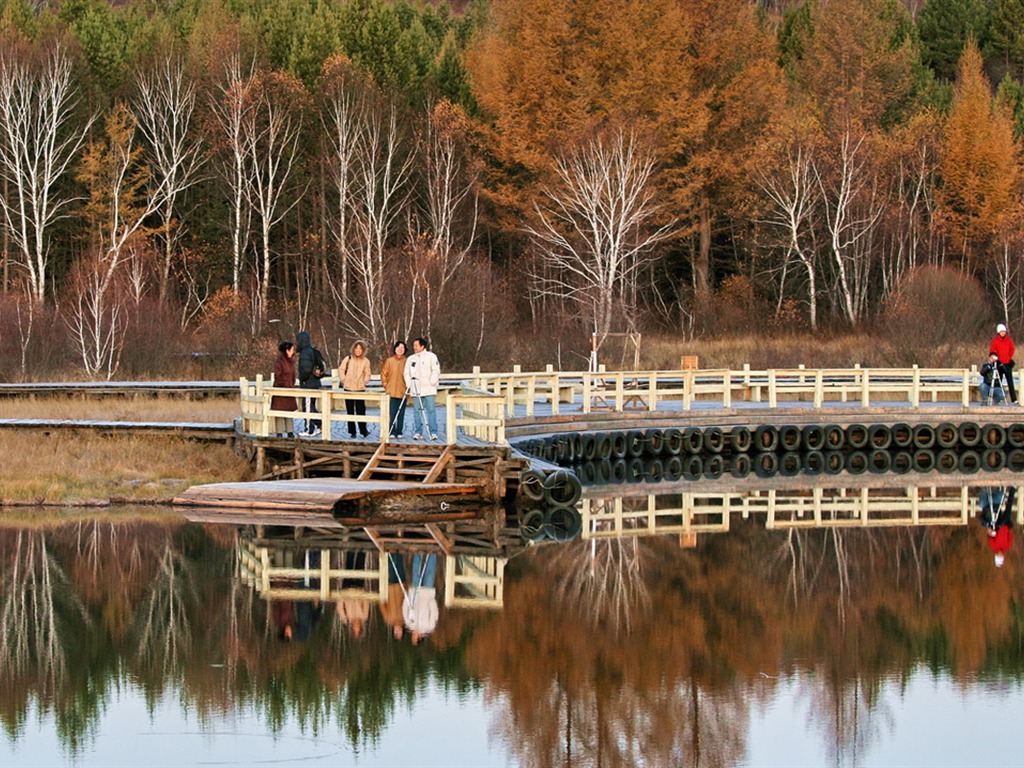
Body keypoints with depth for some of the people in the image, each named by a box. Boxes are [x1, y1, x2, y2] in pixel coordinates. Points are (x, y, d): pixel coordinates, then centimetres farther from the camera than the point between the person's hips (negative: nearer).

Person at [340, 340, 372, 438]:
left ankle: (364, 430, 0)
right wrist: (344, 380, 2)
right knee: (350, 411, 5)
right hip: (348, 388, 1)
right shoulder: (348, 359, 1)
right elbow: (341, 369, 9)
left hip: (360, 389, -1)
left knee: (361, 411, -6)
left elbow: (367, 375, 9)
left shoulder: (365, 361, 2)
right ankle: (352, 431, 11)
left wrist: (364, 382, -3)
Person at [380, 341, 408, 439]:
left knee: (401, 413, 3)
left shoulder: (406, 362, 3)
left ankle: (399, 432, 9)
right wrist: (386, 385, 2)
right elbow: (383, 373, 10)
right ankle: (392, 432, 0)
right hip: (391, 392, 0)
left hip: (403, 392, 0)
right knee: (392, 413, -4)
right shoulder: (389, 361, 5)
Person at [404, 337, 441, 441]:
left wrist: (432, 382, -11)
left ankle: (433, 432, -8)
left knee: (431, 410, -8)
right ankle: (418, 432, 6)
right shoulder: (410, 359, 15)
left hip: (428, 389, -4)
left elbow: (436, 371, -2)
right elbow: (407, 373, 15)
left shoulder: (431, 356, 3)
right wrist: (408, 384, 1)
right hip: (415, 390, 4)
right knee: (417, 411, 2)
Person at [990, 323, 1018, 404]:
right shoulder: (995, 340, -2)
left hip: (1007, 363, 2)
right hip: (999, 363, -2)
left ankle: (1014, 399, -5)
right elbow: (992, 351, -1)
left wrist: (1010, 358, 4)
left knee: (1010, 381, -2)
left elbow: (1012, 349, 12)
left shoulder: (1009, 340, 5)